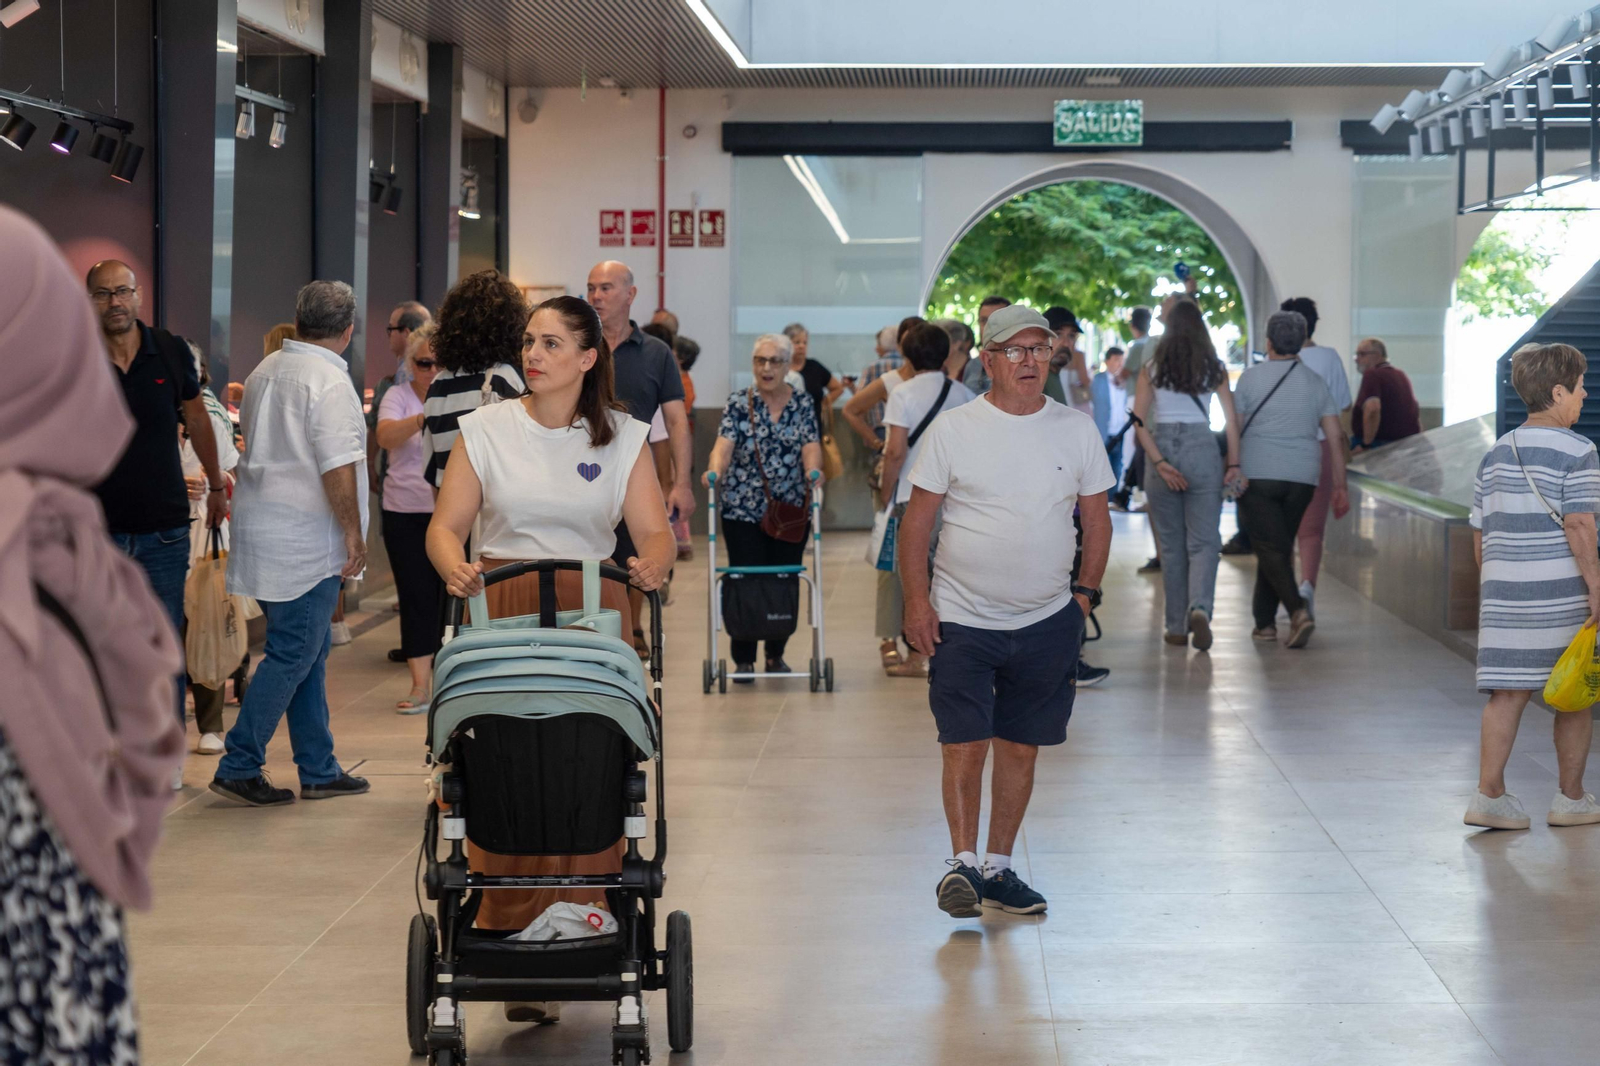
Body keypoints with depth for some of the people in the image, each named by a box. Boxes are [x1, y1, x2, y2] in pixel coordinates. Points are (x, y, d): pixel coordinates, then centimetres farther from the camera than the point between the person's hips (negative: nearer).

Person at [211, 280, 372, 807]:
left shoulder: (264, 372, 12)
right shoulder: (329, 382, -15)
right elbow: (338, 468, -21)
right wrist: (353, 532, -11)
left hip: (263, 524, 9)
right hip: (305, 540, -9)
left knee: (311, 650, 14)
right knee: (293, 655, -3)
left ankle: (319, 769, 19)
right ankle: (239, 766, -3)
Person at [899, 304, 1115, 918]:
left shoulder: (1077, 430, 5)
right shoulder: (952, 430, -2)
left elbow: (1097, 520, 12)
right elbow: (917, 520, 0)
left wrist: (1086, 592, 4)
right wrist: (917, 598, -8)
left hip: (1048, 622, 3)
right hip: (962, 620, -3)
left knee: (1021, 749, 9)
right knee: (964, 747, -8)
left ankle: (998, 868, 20)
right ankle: (963, 862, 4)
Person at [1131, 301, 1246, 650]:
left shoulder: (1151, 367, 3)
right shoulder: (1214, 368, 4)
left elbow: (1139, 419, -5)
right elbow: (1232, 419, -1)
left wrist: (1159, 462, -9)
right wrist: (1233, 465, 0)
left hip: (1162, 447, 1)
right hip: (1202, 448, -1)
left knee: (1171, 544, 10)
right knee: (1204, 541, 0)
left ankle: (1177, 627, 13)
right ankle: (1200, 607, -25)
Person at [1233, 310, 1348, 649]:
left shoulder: (1251, 378, 0)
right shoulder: (1314, 383, 9)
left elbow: (1235, 430, -1)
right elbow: (1335, 436, 6)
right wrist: (1339, 486, 9)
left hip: (1257, 475, -3)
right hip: (1302, 478, 4)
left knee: (1270, 548, -6)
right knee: (1279, 547, 14)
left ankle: (1298, 609, -26)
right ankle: (1264, 620, 18)